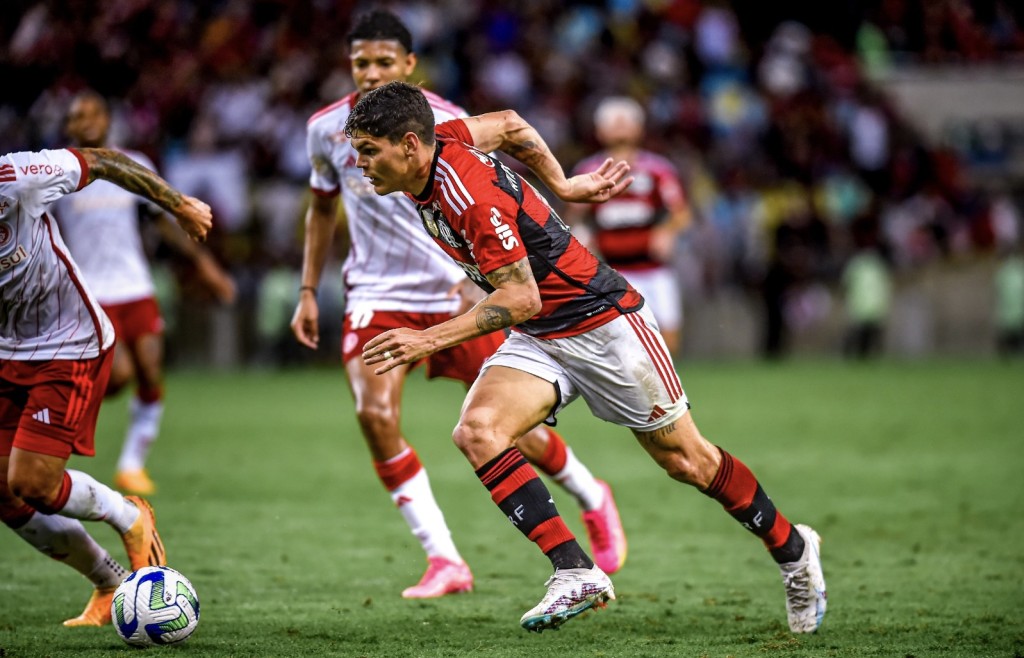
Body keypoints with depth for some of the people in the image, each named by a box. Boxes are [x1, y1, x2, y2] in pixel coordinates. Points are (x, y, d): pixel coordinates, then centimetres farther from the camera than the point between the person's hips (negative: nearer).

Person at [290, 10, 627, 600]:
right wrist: (308, 292, 12)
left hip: (455, 295, -2)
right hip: (378, 297, 2)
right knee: (376, 414, -22)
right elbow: (323, 208, 16)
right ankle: (444, 561, -15)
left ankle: (593, 500, 32)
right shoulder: (328, 129, 0)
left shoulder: (445, 122, -10)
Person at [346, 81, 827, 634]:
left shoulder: (471, 195, -30)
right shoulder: (439, 141, -5)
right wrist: (563, 186, 18)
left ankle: (792, 550, 29)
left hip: (600, 322, -8)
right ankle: (575, 573, -19)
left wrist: (430, 340, -32)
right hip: (537, 340, 8)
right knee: (476, 431, -18)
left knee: (687, 461, 6)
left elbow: (521, 298, -29)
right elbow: (509, 126, 12)